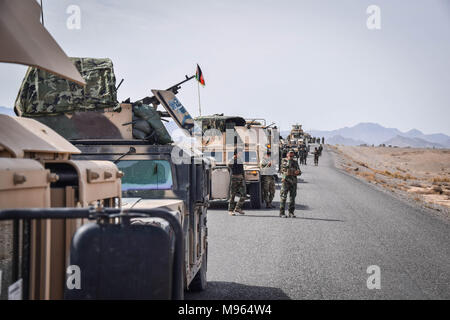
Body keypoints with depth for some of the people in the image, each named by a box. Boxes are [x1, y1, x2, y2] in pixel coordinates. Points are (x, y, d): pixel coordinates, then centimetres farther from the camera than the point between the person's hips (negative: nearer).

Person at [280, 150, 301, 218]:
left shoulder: (295, 162, 14)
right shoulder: (284, 161, 4)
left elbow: (299, 172, 10)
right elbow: (287, 166, -12)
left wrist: (298, 172, -7)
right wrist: (289, 160, -9)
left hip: (293, 181, 4)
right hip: (285, 181, -4)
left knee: (292, 197, 5)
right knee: (283, 197, -5)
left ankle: (291, 212, 12)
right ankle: (282, 213, -1)